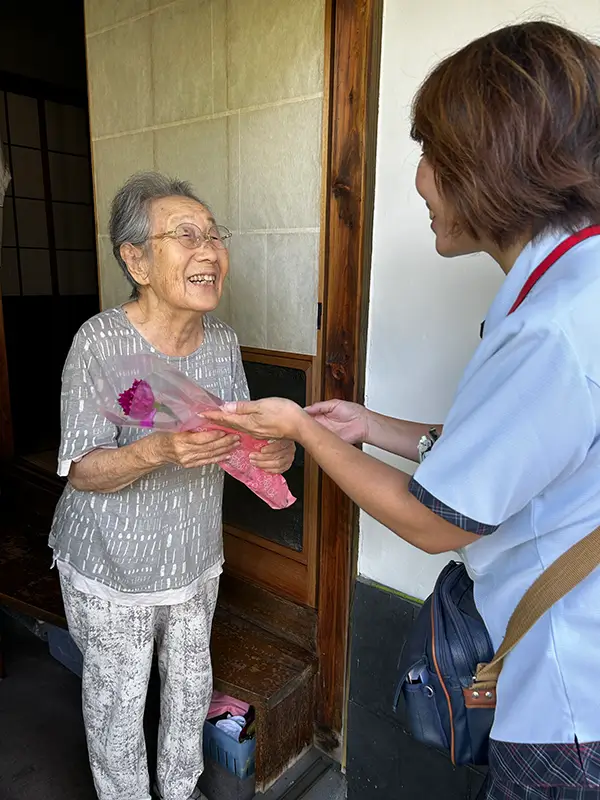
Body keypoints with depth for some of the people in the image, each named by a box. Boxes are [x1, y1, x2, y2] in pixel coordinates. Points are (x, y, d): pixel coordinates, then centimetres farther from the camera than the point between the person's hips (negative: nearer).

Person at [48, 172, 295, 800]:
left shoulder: (222, 341, -6)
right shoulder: (102, 341, -22)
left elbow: (239, 439, 2)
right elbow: (82, 471, -19)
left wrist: (272, 451, -21)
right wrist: (157, 452, -38)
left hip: (196, 558, 5)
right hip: (111, 568, -4)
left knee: (191, 686, 23)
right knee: (118, 701, 16)